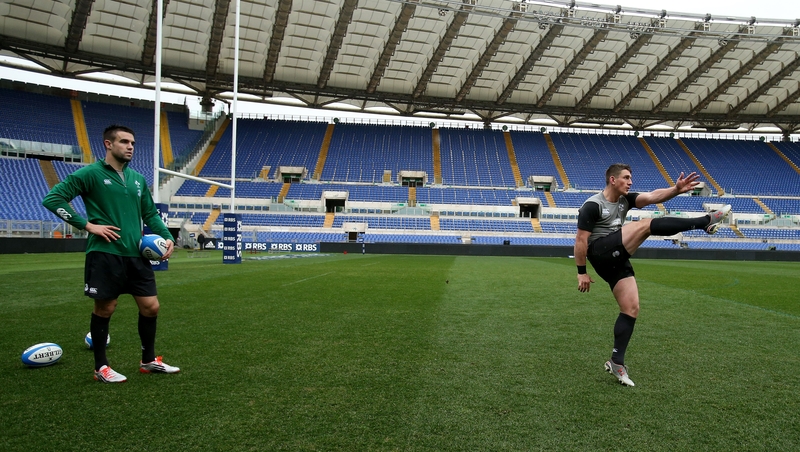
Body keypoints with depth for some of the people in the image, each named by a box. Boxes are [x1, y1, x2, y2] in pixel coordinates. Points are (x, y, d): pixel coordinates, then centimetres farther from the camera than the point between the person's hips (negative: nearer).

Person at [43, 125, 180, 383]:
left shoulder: (138, 178, 13)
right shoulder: (90, 174, -4)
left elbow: (150, 214, 19)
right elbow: (53, 199, -7)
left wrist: (166, 237, 3)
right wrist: (87, 225, -13)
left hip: (137, 255, 5)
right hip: (105, 255, -5)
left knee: (151, 307, 6)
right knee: (104, 309, 5)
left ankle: (149, 361, 24)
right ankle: (101, 367, 22)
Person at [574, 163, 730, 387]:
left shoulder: (625, 199, 13)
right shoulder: (593, 205, -10)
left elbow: (652, 196, -1)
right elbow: (581, 239, -11)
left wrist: (676, 190, -20)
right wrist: (582, 272, -11)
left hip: (617, 260, 9)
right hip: (601, 254, -9)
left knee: (631, 309, 3)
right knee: (646, 225, -17)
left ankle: (616, 362, 8)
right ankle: (707, 221, -10)